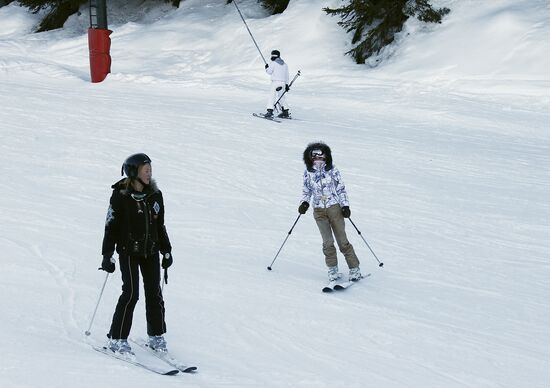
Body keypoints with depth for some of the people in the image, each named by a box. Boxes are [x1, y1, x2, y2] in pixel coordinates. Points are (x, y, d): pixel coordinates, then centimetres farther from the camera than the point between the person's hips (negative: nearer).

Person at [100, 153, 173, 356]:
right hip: (129, 251, -5)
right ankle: (117, 339, -2)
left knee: (154, 293, 5)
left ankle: (157, 337, 18)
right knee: (131, 293, -10)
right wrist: (107, 255, -8)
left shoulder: (155, 195, 6)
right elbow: (111, 227, -6)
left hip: (151, 252, 5)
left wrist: (167, 251, 16)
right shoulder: (121, 196, -9)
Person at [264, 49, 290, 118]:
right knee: (282, 97, 16)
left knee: (272, 96, -8)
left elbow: (269, 72, -3)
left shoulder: (273, 63, -4)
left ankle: (270, 111, -20)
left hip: (275, 82, -6)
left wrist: (266, 68, 17)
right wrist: (286, 84, 17)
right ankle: (285, 112, 16)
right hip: (283, 82, 6)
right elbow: (286, 75, 15)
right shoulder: (285, 64, 15)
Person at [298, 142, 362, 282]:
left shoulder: (332, 170, -3)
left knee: (342, 240, -2)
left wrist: (345, 205, -4)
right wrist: (304, 202, -2)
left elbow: (341, 188, 2)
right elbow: (306, 190, 15)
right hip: (319, 211, 2)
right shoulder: (308, 172, 3)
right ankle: (333, 270, 6)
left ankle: (354, 269, 6)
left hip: (335, 208, -2)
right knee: (327, 242, -5)